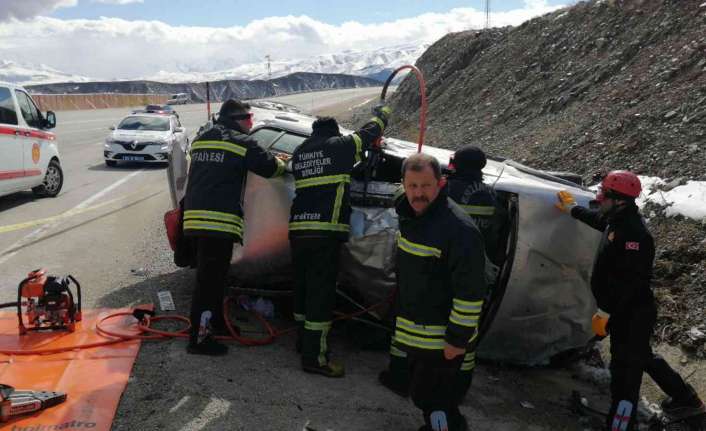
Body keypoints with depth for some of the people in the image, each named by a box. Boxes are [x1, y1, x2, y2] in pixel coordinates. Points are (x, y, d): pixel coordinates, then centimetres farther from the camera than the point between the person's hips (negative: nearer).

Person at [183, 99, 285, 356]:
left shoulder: (200, 140, 18)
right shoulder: (242, 142, -4)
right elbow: (271, 168, 0)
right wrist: (281, 163, 22)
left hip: (195, 217, 8)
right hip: (219, 221, -8)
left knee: (213, 276, 22)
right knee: (209, 280, -5)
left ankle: (216, 321, 37)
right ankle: (199, 339, -1)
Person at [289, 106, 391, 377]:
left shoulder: (299, 153, 18)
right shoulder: (339, 145, 2)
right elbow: (369, 133, 13)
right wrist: (382, 113, 35)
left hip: (297, 229, 7)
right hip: (325, 230, -7)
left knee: (303, 287, 17)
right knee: (321, 291, -6)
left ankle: (305, 341, 31)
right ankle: (314, 357, -4)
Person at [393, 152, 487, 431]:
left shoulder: (459, 229, -25)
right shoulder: (409, 216, 3)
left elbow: (470, 292, -24)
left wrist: (458, 339, -20)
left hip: (441, 340, -9)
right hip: (414, 333, 9)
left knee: (429, 397, -2)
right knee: (422, 393, 23)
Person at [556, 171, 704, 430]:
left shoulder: (633, 232, -26)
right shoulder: (619, 219, 5)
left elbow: (628, 281, -30)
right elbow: (597, 218, 30)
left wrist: (605, 312, -27)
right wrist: (572, 209, 44)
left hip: (632, 314, -11)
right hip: (627, 311, 11)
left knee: (625, 371, -6)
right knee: (642, 357, 27)